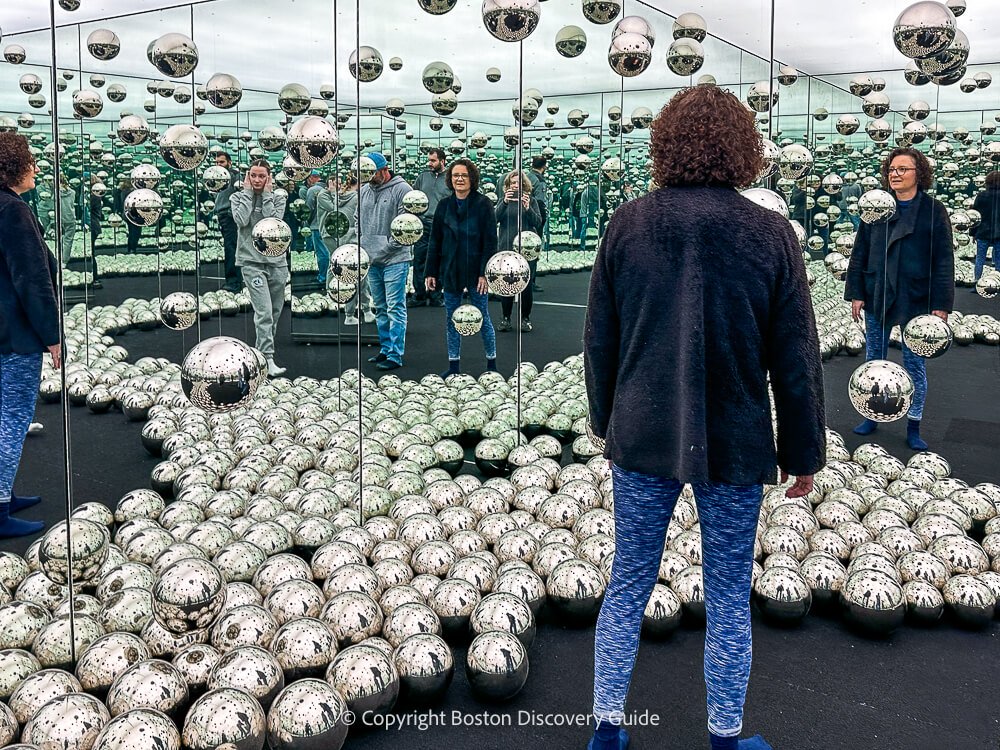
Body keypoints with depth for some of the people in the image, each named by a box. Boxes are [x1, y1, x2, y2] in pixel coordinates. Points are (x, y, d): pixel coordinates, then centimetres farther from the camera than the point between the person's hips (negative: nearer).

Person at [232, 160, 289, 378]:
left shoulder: (278, 198, 6)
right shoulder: (238, 197, 4)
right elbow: (241, 220, -15)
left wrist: (266, 194, -7)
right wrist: (248, 192, -7)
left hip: (277, 260, 3)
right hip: (251, 261, -3)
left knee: (275, 312, 10)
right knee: (263, 312, -14)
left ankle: (262, 351, 26)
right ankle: (267, 360, -16)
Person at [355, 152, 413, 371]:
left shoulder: (402, 189, -9)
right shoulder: (364, 190, 13)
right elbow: (357, 218, 24)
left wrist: (391, 244, -12)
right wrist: (361, 241, 10)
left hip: (395, 259, -7)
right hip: (372, 260, 7)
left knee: (395, 309, -6)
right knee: (381, 309, 15)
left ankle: (395, 355, -3)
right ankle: (385, 349, 25)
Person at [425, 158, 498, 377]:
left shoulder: (483, 204, -6)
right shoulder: (444, 206, 5)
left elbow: (490, 242, -9)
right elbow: (434, 241, 8)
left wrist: (485, 273, -15)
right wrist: (431, 272, 4)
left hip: (475, 271, -4)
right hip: (450, 272, 4)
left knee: (483, 319, 5)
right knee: (451, 320, 9)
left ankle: (491, 363, 19)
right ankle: (454, 365, 19)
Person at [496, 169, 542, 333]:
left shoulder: (531, 201, 7)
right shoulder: (503, 201, 9)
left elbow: (537, 222, -3)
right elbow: (495, 218, -6)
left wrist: (527, 208, -20)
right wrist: (505, 203, -22)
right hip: (506, 248, 1)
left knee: (527, 285, -2)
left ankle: (525, 318, 10)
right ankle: (505, 318, 10)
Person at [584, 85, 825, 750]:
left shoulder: (628, 224, -4)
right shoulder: (770, 233, -9)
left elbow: (600, 340, 2)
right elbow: (795, 359, -6)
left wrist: (606, 418, 16)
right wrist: (804, 452, 5)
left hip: (642, 439, 2)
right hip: (735, 445, -1)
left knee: (627, 587, 15)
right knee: (729, 600, 14)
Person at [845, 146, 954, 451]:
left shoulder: (933, 211, -3)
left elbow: (944, 260, -5)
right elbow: (860, 253, 5)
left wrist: (941, 305, -10)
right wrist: (856, 294, -1)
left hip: (915, 300, -2)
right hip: (876, 299, 3)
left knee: (915, 364, 6)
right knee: (874, 361, 11)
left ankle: (914, 428, 16)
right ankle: (872, 417, 25)